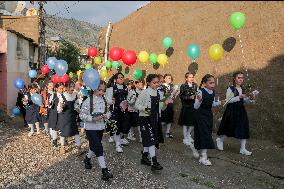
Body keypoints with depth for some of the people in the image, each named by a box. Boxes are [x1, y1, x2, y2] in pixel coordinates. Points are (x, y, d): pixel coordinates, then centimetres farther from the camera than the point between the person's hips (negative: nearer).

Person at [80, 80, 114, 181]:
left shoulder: (104, 100, 1)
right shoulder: (88, 100, -15)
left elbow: (108, 112, 9)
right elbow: (82, 115, -15)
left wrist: (106, 116, -13)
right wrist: (93, 118, -26)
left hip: (101, 127, 6)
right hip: (91, 128, -6)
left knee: (94, 146, 21)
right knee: (99, 148, -9)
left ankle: (87, 159, 49)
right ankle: (104, 170, -4)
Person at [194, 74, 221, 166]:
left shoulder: (213, 92, 3)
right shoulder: (201, 92, -19)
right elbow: (196, 107, -19)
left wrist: (219, 103, 3)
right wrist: (199, 100, -38)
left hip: (209, 115, 7)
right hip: (201, 116, -7)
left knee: (208, 134, 13)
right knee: (204, 134, -9)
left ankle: (203, 154, 30)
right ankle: (203, 158, -2)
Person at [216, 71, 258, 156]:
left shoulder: (242, 89, 9)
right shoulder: (230, 88, -9)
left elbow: (244, 101, 14)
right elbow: (228, 100, -18)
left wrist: (250, 98, -5)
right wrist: (239, 97, -24)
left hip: (241, 111, 6)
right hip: (232, 111, -5)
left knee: (243, 129, 1)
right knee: (228, 128, 7)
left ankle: (243, 149, 11)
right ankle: (219, 139, 35)